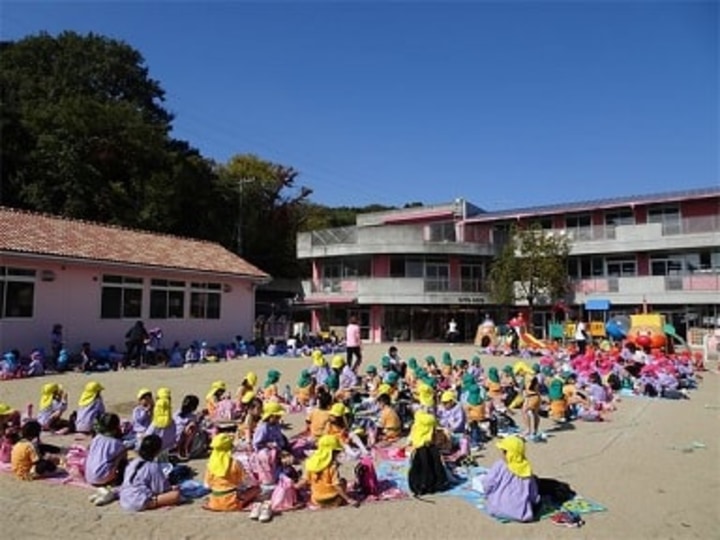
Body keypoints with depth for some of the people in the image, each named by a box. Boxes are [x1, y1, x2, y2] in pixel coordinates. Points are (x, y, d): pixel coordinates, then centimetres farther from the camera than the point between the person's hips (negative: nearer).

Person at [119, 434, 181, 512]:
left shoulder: (133, 463, 13)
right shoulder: (153, 466, -8)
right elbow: (162, 487, -6)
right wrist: (172, 489, 16)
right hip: (140, 502, -9)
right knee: (176, 494, -17)